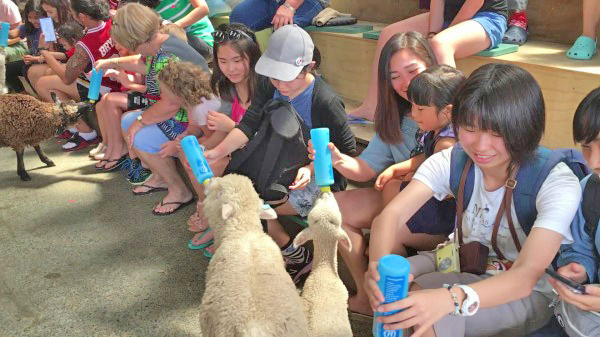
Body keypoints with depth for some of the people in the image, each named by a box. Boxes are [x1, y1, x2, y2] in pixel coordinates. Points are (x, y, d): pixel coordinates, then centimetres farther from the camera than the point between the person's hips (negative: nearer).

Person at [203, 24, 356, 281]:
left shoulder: (326, 102, -21)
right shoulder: (269, 87, -2)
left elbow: (347, 150, -15)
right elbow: (249, 124, -12)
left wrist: (312, 169, -30)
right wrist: (218, 152, -28)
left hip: (318, 179, -7)